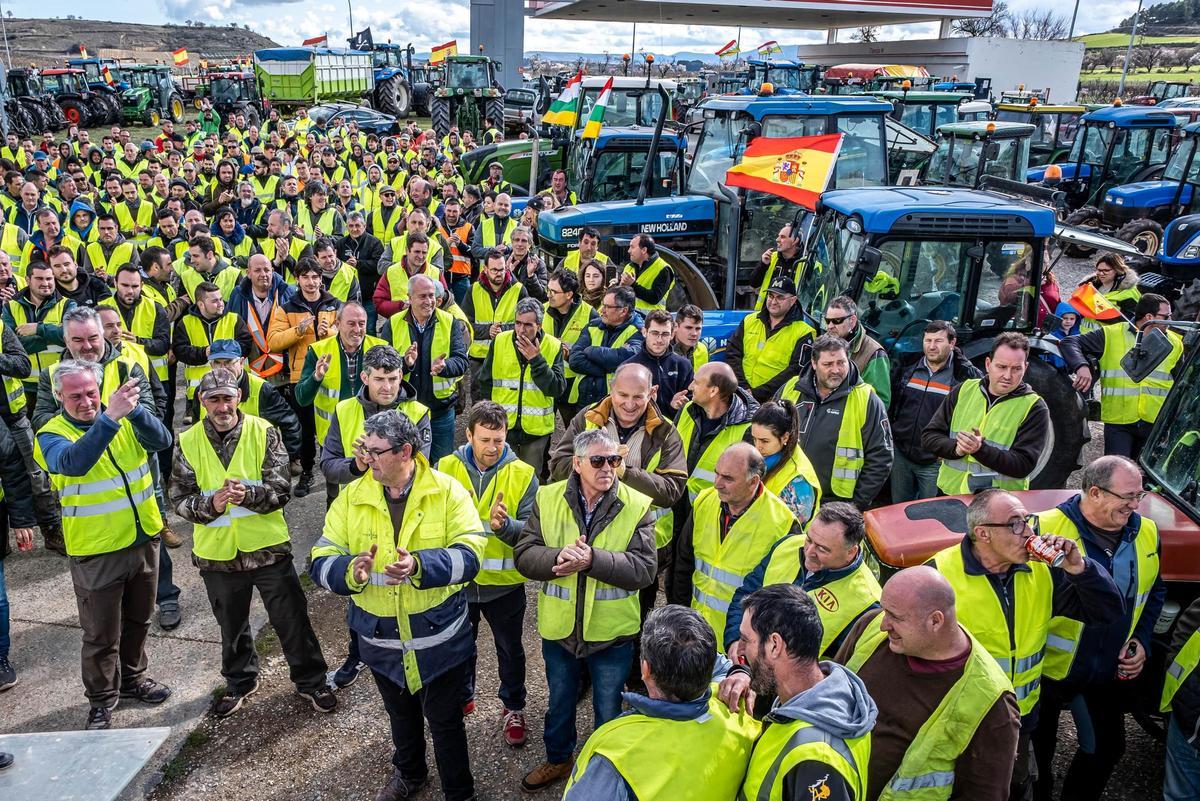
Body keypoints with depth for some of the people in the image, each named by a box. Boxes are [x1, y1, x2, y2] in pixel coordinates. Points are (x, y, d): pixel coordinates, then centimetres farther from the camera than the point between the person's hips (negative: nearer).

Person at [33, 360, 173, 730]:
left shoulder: (126, 419, -2)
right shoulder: (51, 434, -12)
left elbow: (163, 440, -21)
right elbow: (73, 462, -35)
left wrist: (133, 410, -39)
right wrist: (110, 417, -47)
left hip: (144, 539, 4)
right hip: (97, 551, -4)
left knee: (138, 620, 22)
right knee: (101, 634, 7)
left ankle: (132, 678, 43)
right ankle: (102, 701, 28)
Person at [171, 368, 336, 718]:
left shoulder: (264, 432, -8)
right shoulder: (188, 442, -3)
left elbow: (282, 488, -12)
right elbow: (180, 498, -5)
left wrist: (249, 495, -32)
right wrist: (211, 504, -25)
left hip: (267, 546, -2)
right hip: (217, 553, 2)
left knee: (292, 620, 8)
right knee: (232, 626, 21)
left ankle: (311, 681, 27)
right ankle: (240, 682, 44)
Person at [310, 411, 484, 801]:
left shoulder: (447, 491, -14)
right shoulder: (352, 497, -6)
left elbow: (469, 554, -23)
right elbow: (322, 561, -9)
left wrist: (419, 566, -40)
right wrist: (350, 571, -32)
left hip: (439, 637, -3)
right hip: (381, 638, 4)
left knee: (446, 721, 13)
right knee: (401, 714, 28)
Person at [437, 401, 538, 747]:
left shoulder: (523, 474, -12)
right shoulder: (445, 468, -8)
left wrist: (505, 525, -35)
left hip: (504, 583, -1)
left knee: (510, 649, 17)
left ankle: (513, 708, 40)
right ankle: (462, 697, 49)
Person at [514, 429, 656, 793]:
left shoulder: (637, 506, -14)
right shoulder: (548, 498, -8)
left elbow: (644, 569, -21)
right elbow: (524, 554, -10)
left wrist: (594, 559, -34)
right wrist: (557, 557, -30)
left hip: (612, 631, -2)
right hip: (559, 627, 2)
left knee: (608, 710, 20)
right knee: (559, 702, 26)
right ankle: (558, 759, 52)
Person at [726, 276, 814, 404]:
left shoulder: (803, 333, 2)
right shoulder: (749, 321, 16)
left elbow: (796, 370, -7)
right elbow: (732, 354, 12)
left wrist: (757, 393, -14)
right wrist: (743, 388, -4)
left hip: (774, 399, -4)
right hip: (741, 394, 4)